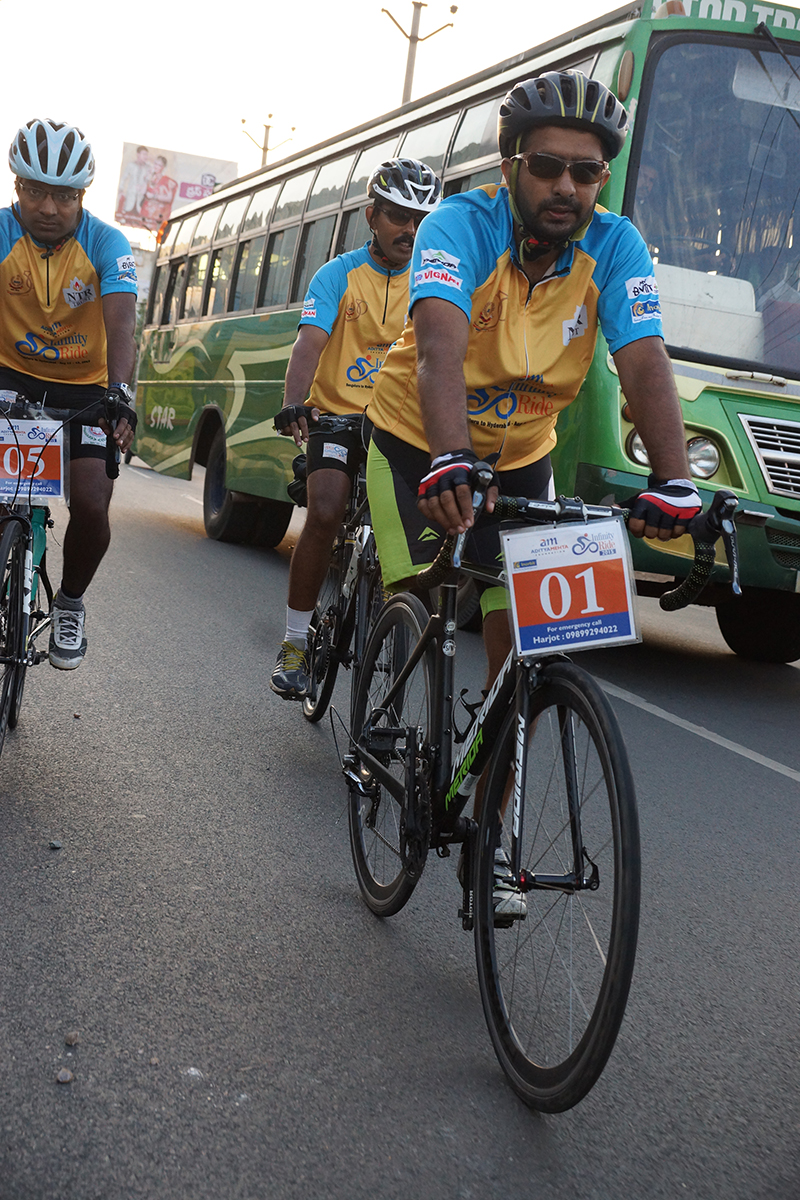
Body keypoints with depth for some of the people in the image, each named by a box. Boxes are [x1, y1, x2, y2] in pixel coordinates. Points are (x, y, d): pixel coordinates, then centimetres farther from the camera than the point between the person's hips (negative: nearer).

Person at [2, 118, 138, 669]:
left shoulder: (106, 244, -14)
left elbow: (121, 323, -27)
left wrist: (120, 390, -45)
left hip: (85, 386, 0)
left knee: (92, 505, -13)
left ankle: (71, 603, 15)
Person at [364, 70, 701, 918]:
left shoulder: (614, 248, -17)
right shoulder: (462, 226, -26)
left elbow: (644, 364, -29)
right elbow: (440, 345, -43)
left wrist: (672, 482, -46)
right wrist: (448, 463, -60)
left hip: (518, 455, 3)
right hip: (416, 437, -2)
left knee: (522, 646, -3)